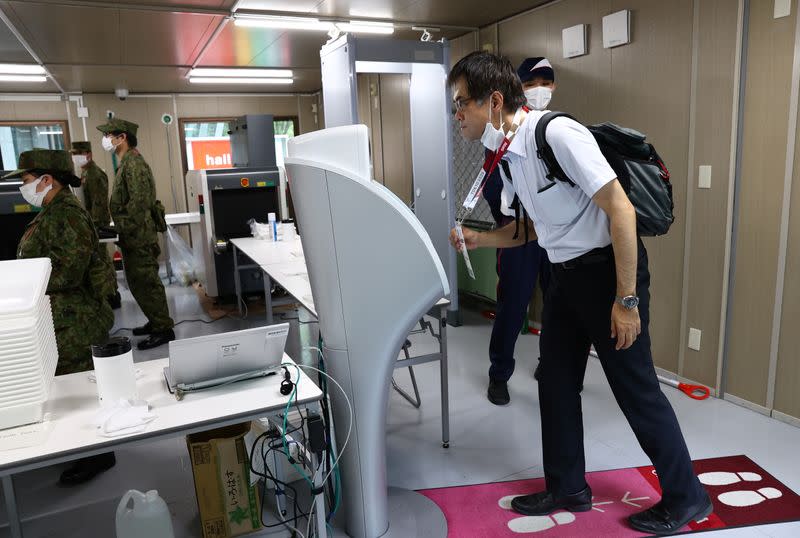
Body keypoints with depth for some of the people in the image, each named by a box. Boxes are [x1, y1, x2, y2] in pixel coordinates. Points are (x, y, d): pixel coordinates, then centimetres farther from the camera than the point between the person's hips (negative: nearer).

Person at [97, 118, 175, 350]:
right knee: (138, 282, 17)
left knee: (147, 283, -3)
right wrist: (121, 228, 18)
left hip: (139, 237, -10)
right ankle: (156, 321, 28)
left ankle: (163, 329, 6)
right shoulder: (126, 163, 15)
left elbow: (139, 202, -25)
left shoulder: (134, 164, -17)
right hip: (133, 237, 10)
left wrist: (122, 229, -21)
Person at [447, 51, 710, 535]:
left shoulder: (557, 134, -21)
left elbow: (621, 211, -22)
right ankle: (568, 489, 32)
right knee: (556, 382, 14)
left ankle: (686, 497, 27)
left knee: (635, 387, 4)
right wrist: (480, 239, 1)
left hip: (607, 268, -8)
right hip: (566, 274, 9)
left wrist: (626, 299, -21)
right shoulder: (507, 153, 5)